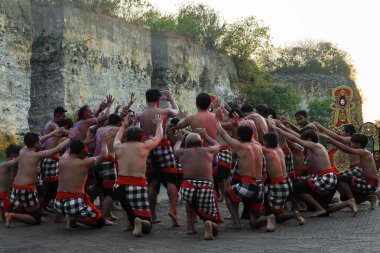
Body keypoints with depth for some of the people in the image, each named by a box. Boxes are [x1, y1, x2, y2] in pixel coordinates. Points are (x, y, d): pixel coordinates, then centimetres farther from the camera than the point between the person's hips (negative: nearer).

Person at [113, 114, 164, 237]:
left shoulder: (119, 147, 7)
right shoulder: (144, 146, 0)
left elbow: (116, 139, 33)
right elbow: (159, 136, 18)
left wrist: (123, 126, 48)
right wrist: (159, 123, 37)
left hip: (119, 187, 3)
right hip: (138, 187, -3)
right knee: (147, 226, 6)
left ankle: (128, 222, 24)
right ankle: (139, 222, -29)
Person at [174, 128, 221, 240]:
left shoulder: (183, 152, 15)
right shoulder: (208, 150, 16)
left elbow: (176, 148, 42)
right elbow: (217, 145, 41)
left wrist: (179, 139, 62)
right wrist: (206, 136, 57)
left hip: (187, 189, 1)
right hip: (206, 190, -1)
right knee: (214, 228, 14)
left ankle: (190, 226, 23)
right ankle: (209, 224, -22)